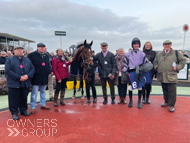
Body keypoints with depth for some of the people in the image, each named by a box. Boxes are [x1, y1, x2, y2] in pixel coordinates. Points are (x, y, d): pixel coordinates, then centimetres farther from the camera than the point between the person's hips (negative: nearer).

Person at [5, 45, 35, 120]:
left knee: (24, 98, 14)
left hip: (25, 84, 4)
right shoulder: (10, 60, -2)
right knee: (14, 99, 4)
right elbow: (8, 71, -13)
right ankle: (14, 113, 19)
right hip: (14, 84, -3)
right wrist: (19, 77, -19)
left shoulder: (27, 60, 11)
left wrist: (28, 76, -13)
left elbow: (32, 68, 6)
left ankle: (23, 110, 30)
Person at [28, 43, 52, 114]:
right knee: (34, 93, 1)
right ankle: (33, 107, 13)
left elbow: (48, 65, 17)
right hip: (36, 77, -6)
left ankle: (43, 104, 32)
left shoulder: (46, 56, 12)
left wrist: (49, 70, 0)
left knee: (43, 92, 18)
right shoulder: (32, 55, -7)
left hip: (44, 78, 6)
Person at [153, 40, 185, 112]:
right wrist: (156, 68, 3)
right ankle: (166, 102, 31)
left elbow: (182, 61, 7)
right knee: (165, 90, 15)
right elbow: (155, 62, 21)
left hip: (171, 76, -3)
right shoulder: (159, 54, 13)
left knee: (171, 91, -2)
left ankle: (171, 105, 9)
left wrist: (177, 67, -6)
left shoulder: (176, 53, 6)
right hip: (162, 76, 3)